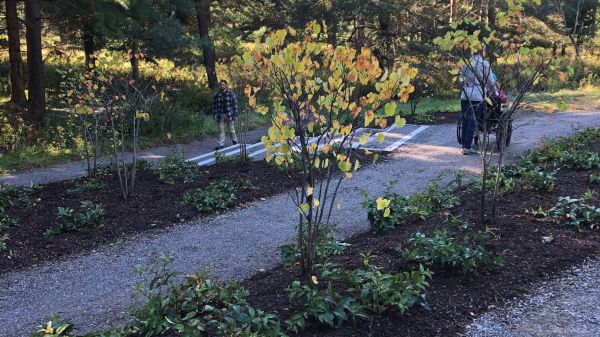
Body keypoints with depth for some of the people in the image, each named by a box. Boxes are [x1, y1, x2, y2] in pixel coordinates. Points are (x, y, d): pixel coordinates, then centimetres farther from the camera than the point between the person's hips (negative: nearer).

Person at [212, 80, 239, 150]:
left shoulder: (230, 94, -2)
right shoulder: (216, 95, 3)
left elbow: (235, 104, -1)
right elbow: (214, 105, 6)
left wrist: (235, 114, -5)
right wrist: (214, 115, 0)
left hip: (229, 115, -2)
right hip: (220, 116, 2)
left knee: (231, 130, 8)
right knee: (221, 130, 3)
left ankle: (235, 141, 28)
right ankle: (221, 144, 5)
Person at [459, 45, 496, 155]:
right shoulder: (484, 64, -6)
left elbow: (461, 78, 13)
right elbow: (491, 82, 1)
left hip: (465, 95, 5)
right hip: (478, 96, -4)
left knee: (465, 121, 12)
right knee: (473, 122, -1)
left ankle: (463, 145, 16)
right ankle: (467, 147, -3)